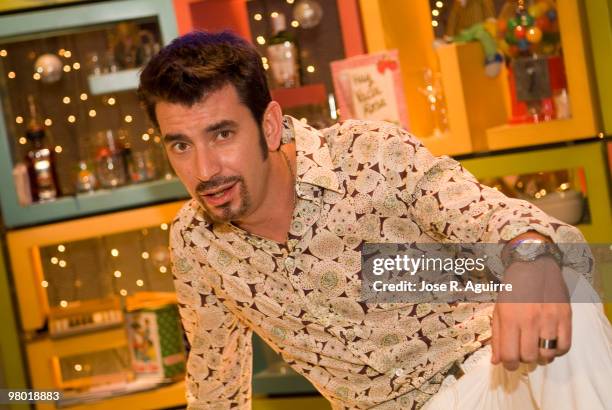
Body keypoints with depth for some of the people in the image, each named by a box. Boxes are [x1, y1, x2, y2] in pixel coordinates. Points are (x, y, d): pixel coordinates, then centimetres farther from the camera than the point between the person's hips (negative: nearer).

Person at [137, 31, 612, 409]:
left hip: (484, 363, -3)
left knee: (567, 317, -35)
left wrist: (532, 259, -50)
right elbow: (216, 365, 10)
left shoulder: (372, 156, -19)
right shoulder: (193, 241, -6)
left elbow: (489, 215, -28)